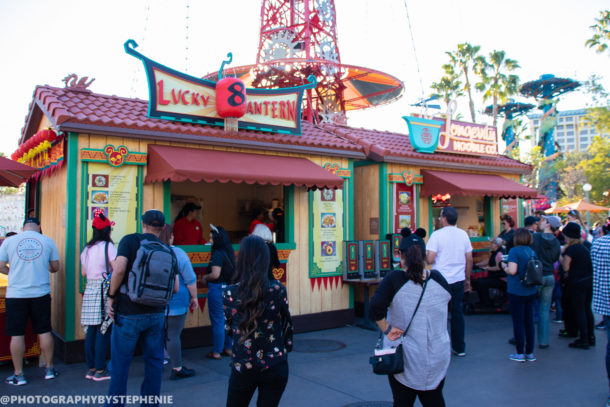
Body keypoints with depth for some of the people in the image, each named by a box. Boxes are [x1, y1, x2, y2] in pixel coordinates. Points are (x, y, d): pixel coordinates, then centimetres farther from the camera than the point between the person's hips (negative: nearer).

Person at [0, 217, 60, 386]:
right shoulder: (47, 241, 1)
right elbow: (55, 267, 7)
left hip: (16, 294, -1)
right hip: (41, 294, 1)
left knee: (17, 334, 7)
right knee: (44, 331, 11)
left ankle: (18, 374, 14)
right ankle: (49, 369, 22)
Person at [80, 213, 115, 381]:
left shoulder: (87, 248, 12)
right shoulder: (108, 246, -9)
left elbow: (83, 272, 17)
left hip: (90, 290, 7)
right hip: (104, 290, -7)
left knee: (91, 330, 11)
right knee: (103, 330, -1)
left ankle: (90, 368, 18)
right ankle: (100, 370, 3)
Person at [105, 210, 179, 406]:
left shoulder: (130, 240, -5)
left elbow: (119, 270, -18)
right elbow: (175, 288, 2)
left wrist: (111, 297, -5)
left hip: (128, 313, -3)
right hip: (156, 314, 3)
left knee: (120, 362, 11)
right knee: (154, 361, 14)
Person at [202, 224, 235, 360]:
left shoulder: (218, 254, -17)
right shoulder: (228, 252, 8)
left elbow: (215, 275, -23)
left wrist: (205, 277, -4)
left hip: (217, 289, -8)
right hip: (228, 288, 8)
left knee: (217, 321, 1)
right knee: (227, 320, 16)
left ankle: (217, 352, 10)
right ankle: (228, 348, 26)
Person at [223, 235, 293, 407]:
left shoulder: (230, 293, -10)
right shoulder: (277, 289, -11)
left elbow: (229, 329, 2)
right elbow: (287, 324, 0)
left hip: (242, 368, 0)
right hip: (275, 366, 0)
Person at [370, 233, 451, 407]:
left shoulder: (394, 279, -17)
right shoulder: (438, 278, -5)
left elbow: (376, 307, -28)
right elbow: (448, 296, 14)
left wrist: (386, 329, -14)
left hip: (404, 358, -3)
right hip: (438, 356, 3)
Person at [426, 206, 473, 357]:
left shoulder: (437, 235, -11)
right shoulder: (463, 234, 5)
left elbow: (430, 259, -16)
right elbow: (469, 259, 8)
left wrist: (425, 255, 6)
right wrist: (467, 279, 17)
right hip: (458, 280, 4)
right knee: (458, 312, 12)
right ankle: (459, 348, 19)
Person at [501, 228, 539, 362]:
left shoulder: (514, 251, -13)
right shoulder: (532, 251, 7)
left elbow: (512, 270, -22)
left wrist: (504, 266, -2)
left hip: (517, 291, -6)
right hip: (531, 291, 6)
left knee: (518, 322, 2)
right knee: (529, 321, 12)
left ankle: (520, 353, 7)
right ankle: (530, 353, 19)